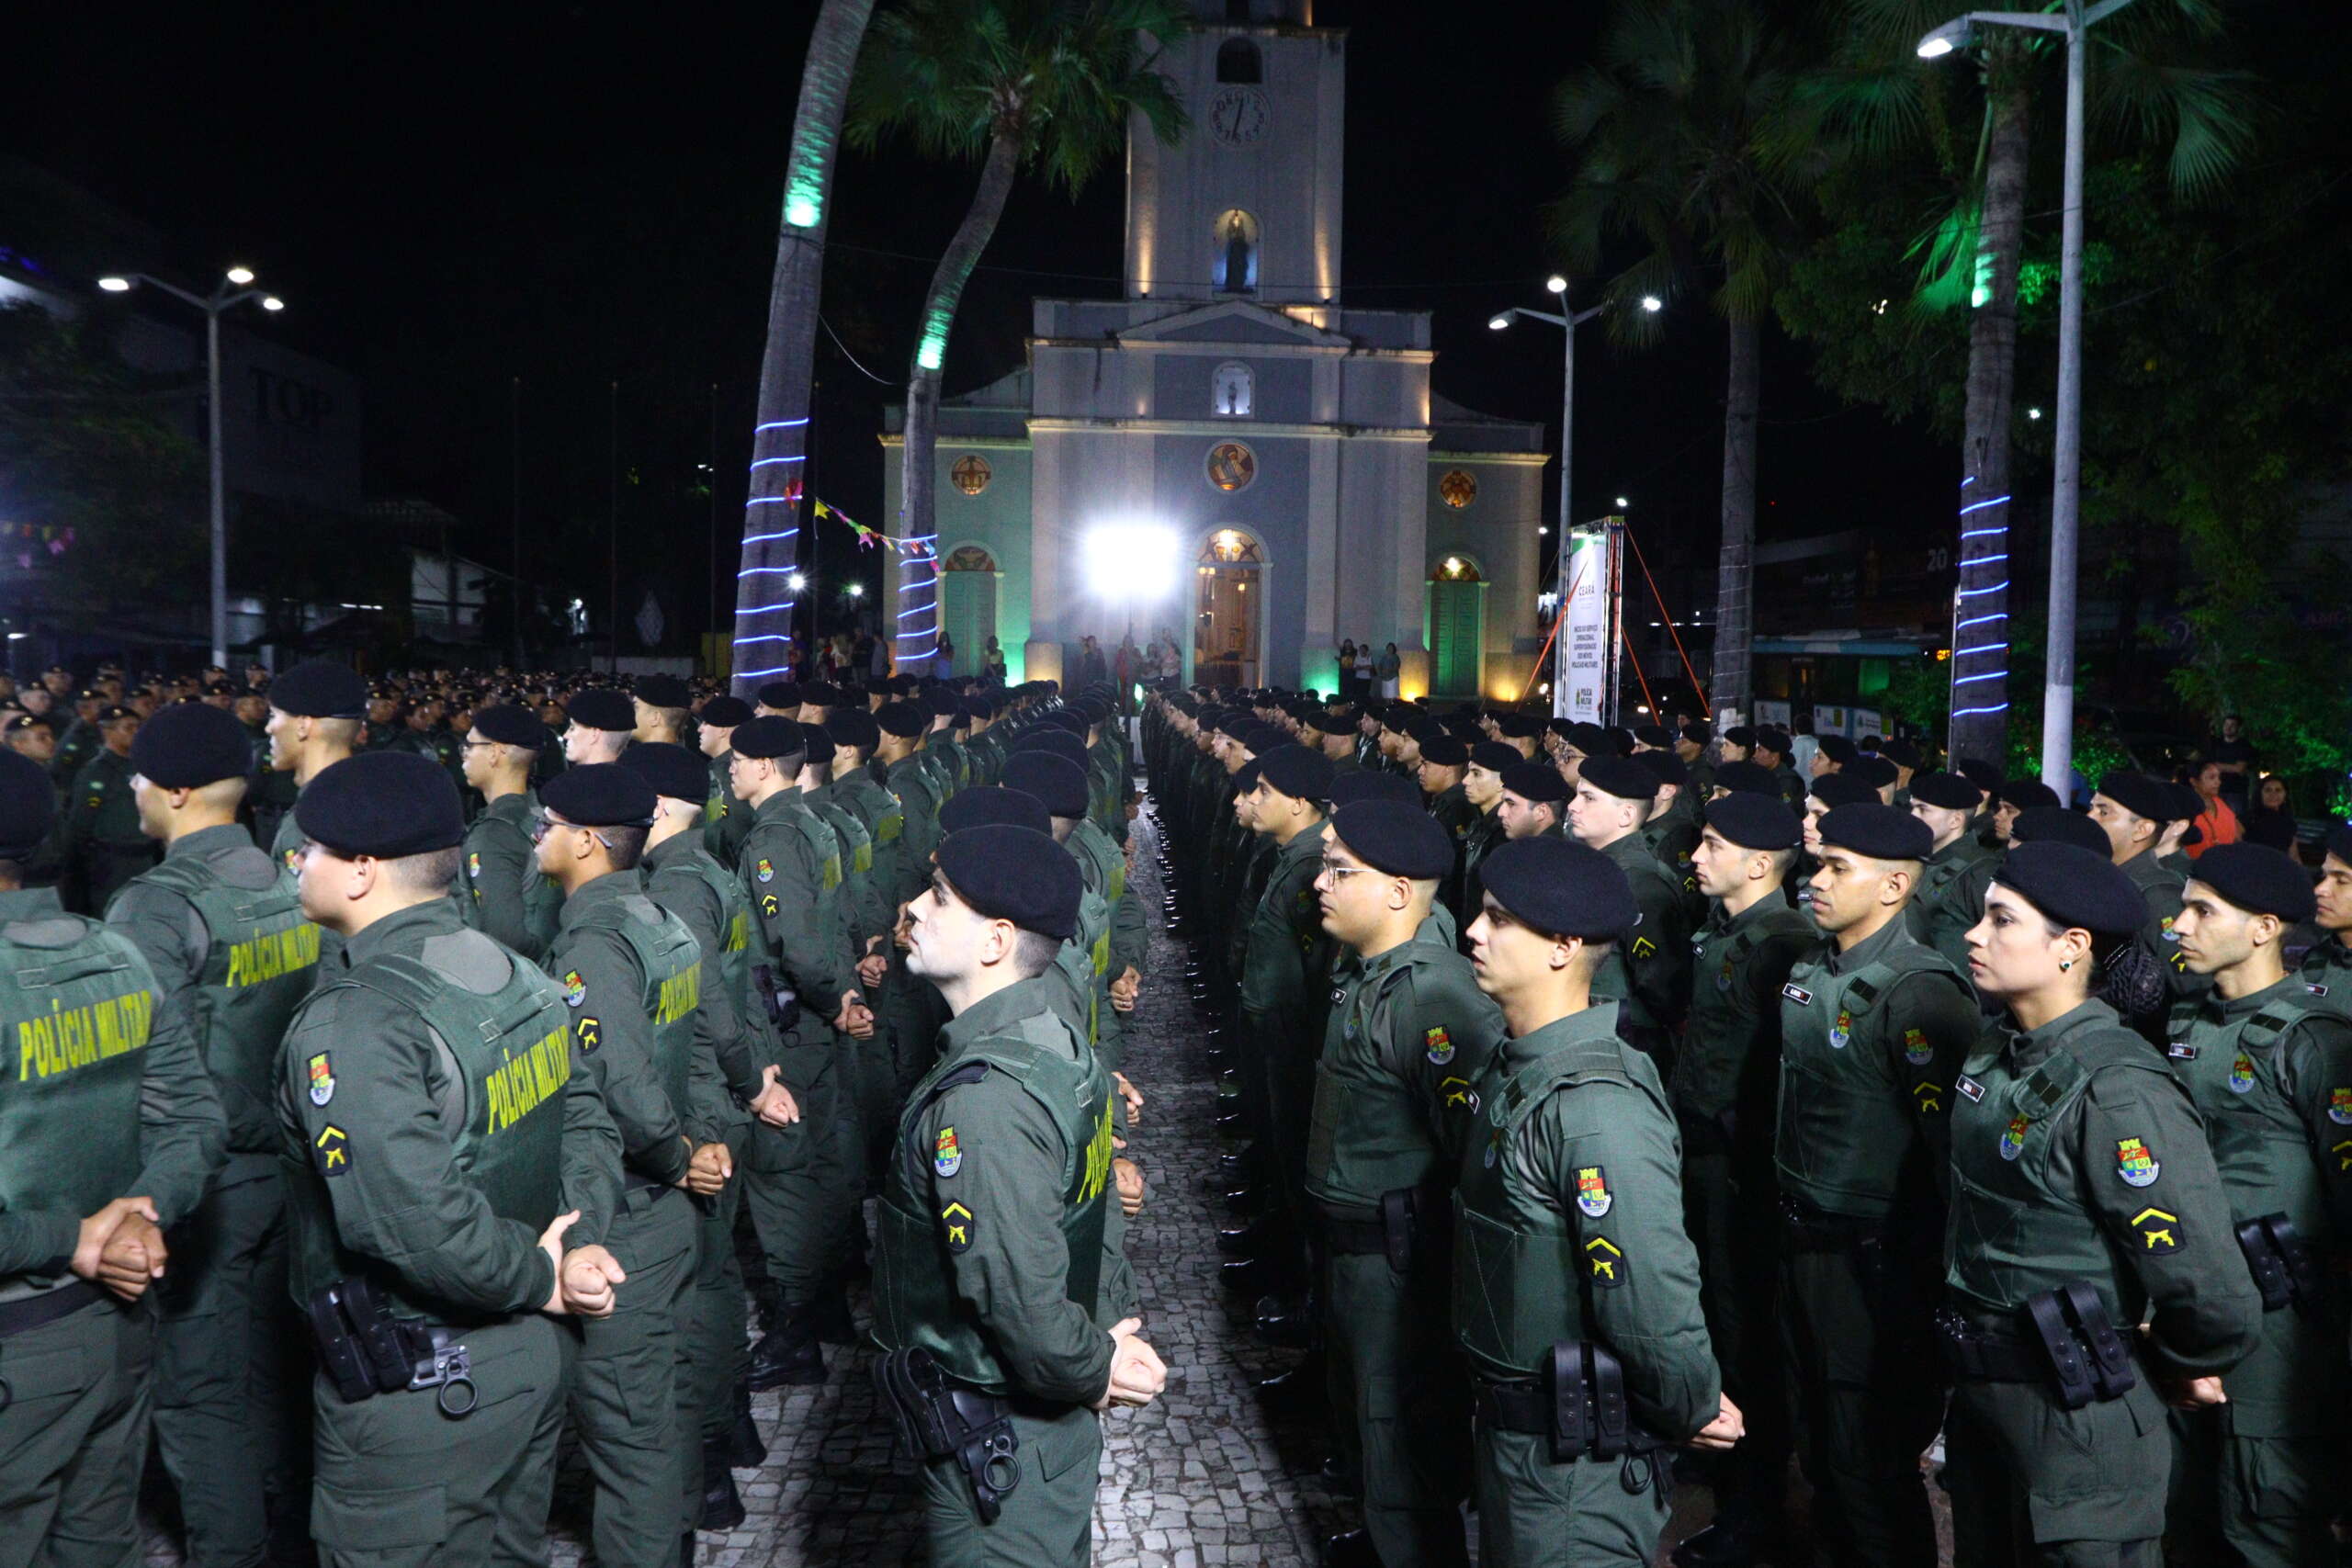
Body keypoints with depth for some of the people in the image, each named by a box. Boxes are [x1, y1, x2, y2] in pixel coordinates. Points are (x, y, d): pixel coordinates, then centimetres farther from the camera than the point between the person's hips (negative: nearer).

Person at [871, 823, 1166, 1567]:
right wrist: (1091, 1360, 7)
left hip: (996, 1443, -9)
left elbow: (1016, 1291, -32)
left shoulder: (986, 1097, -31)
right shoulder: (1054, 1038, 0)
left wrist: (1088, 1366, -15)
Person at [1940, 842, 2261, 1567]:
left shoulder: (2117, 1091, -26)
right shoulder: (1996, 1051, 0)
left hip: (2077, 1411, -8)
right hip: (1979, 1390, 8)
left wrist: (2183, 1366, -8)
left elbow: (2210, 1285, -27)